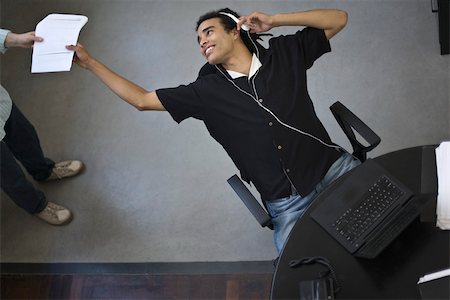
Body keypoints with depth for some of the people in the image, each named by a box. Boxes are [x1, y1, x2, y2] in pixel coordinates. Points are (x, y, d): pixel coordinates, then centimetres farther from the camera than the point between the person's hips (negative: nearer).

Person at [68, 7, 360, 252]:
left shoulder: (284, 53, 6)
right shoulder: (207, 91, 5)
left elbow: (338, 18, 8)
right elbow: (142, 99, 10)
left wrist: (274, 20, -1)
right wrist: (90, 62, 12)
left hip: (337, 168, 1)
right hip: (288, 204, -1)